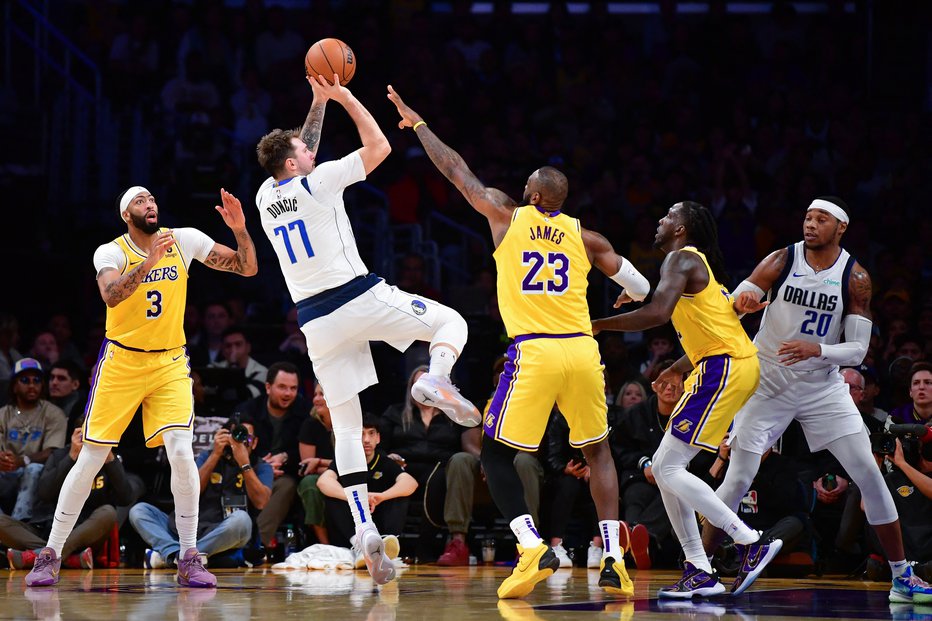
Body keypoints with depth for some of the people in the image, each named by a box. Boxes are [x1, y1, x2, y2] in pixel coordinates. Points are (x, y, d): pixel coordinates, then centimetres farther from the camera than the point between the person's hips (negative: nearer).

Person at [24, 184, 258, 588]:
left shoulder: (184, 240, -3)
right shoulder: (110, 252, -10)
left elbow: (247, 268, -2)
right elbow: (111, 295, -31)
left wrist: (239, 230, -18)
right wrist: (149, 262, -41)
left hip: (169, 363, 1)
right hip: (121, 363, -1)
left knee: (181, 452, -16)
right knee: (91, 459, 0)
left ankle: (189, 559, -8)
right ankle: (51, 554, 10)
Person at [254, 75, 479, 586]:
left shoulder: (266, 195, 12)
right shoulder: (317, 181, -5)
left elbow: (299, 153, 33)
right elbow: (378, 146, 2)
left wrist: (318, 103, 33)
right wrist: (345, 98, 10)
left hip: (316, 321, 5)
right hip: (359, 296, -5)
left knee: (346, 427, 6)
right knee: (452, 322, 13)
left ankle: (365, 529, -8)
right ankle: (436, 379, -22)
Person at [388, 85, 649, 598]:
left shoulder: (507, 216, 8)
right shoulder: (584, 235, 13)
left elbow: (455, 169, 19)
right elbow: (642, 290, 16)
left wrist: (418, 123, 31)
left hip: (533, 351, -3)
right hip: (582, 351, 3)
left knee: (495, 456, 9)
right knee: (597, 452, 18)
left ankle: (533, 548, -10)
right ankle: (613, 559, 6)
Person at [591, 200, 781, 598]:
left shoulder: (682, 259, -6)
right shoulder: (699, 265, 24)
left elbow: (658, 313, -23)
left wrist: (599, 325, -15)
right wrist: (678, 369, 34)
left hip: (724, 368, -10)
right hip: (725, 367, 10)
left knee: (668, 467, -11)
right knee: (664, 468, 10)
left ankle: (753, 545, -14)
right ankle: (699, 572, 6)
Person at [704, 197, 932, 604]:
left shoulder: (855, 277, -9)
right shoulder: (781, 261, -10)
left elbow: (857, 350, -11)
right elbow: (728, 310, -12)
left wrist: (817, 349, -31)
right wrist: (740, 303, -36)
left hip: (822, 385, 1)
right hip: (768, 383, -1)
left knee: (869, 475, -5)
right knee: (739, 479, -9)